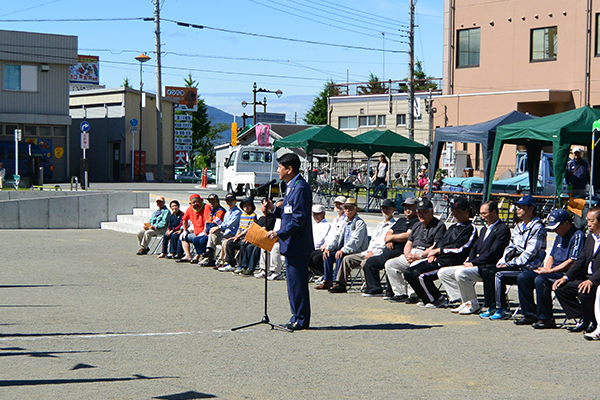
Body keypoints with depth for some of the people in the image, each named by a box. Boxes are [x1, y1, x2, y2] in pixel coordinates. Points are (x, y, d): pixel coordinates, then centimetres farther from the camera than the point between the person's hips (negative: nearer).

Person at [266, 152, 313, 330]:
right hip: (291, 244, 11)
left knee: (297, 281, -5)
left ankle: (301, 319, 2)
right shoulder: (291, 186, 16)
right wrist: (274, 209, 7)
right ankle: (297, 317, 21)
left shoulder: (301, 188, -17)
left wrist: (279, 234, -21)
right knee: (293, 282, 14)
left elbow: (299, 219, -21)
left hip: (297, 244, -11)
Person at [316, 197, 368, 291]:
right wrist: (328, 248, 0)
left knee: (340, 256, -32)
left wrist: (343, 250, -32)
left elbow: (356, 241, -22)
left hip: (357, 252, -8)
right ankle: (327, 281, -4)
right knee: (328, 255, -7)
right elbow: (337, 237, 16)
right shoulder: (345, 223, 17)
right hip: (344, 250, 9)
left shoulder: (360, 223, -10)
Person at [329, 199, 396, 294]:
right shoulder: (380, 224, 27)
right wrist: (369, 251, 3)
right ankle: (340, 284, 0)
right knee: (347, 259, 0)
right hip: (369, 252, 9)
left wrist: (373, 253, -16)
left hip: (380, 254, -9)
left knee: (365, 263, -35)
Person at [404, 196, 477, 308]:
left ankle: (438, 300, -11)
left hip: (449, 261, -10)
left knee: (419, 274, -28)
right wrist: (432, 253, 1)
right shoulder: (452, 227, 27)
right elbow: (439, 242, 23)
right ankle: (427, 299, 5)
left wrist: (438, 251, -8)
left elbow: (459, 248, -14)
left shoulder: (470, 229, -3)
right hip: (437, 260, 10)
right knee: (409, 272, -3)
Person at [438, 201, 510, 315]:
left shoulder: (503, 229, -8)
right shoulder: (484, 229, 23)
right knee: (443, 272, 2)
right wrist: (469, 261, 0)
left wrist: (473, 263, -16)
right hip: (476, 265, 10)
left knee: (461, 273, -33)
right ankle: (464, 301, -1)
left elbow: (493, 253, -18)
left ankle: (473, 305, -16)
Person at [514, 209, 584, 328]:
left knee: (540, 280, -33)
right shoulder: (560, 236, 21)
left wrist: (549, 271, -18)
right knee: (523, 277, -2)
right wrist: (546, 269, 4)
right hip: (553, 271, 10)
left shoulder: (577, 236, -10)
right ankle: (530, 315, 1)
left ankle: (546, 319, -25)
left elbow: (571, 262, -18)